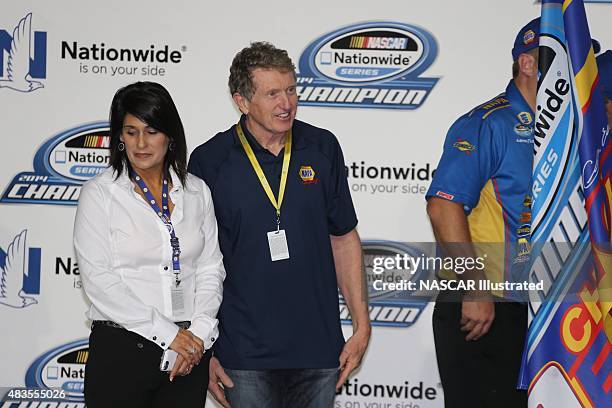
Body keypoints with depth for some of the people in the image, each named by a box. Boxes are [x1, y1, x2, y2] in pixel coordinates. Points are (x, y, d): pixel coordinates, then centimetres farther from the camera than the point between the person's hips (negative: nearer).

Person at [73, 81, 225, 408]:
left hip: (189, 351, 3)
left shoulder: (197, 192, 8)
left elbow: (211, 269, 7)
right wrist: (167, 333, -13)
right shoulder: (99, 193, -2)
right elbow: (97, 279, -10)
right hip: (121, 348, -3)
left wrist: (199, 331, -9)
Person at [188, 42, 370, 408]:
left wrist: (362, 325, 6)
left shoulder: (322, 148, 3)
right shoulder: (210, 161, -5)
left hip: (319, 350, 3)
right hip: (245, 356, -2)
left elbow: (344, 239, 10)